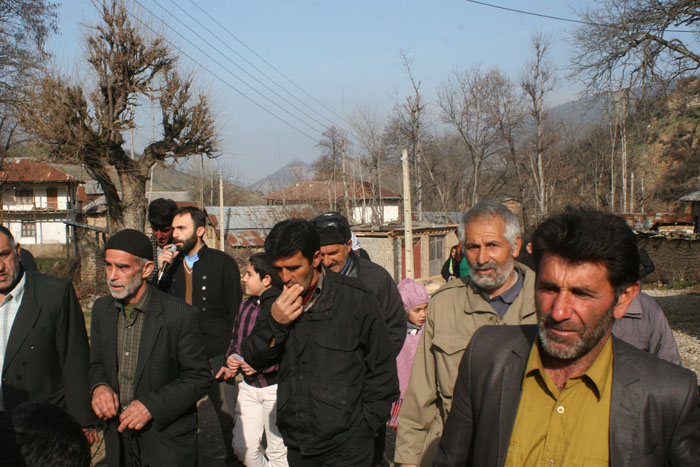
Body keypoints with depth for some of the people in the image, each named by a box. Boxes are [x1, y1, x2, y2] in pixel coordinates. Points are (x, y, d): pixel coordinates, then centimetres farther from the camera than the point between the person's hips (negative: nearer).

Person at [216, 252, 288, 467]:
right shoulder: (246, 306, 7)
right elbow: (235, 341, 19)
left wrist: (263, 365, -20)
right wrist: (231, 359, 0)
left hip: (275, 387, -7)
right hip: (249, 386, 7)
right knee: (242, 447, 11)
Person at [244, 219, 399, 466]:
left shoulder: (357, 299, -10)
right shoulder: (279, 301, 3)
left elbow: (382, 371, -4)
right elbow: (253, 359, 4)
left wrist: (366, 427, -4)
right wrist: (274, 323, -13)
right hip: (296, 443, 5)